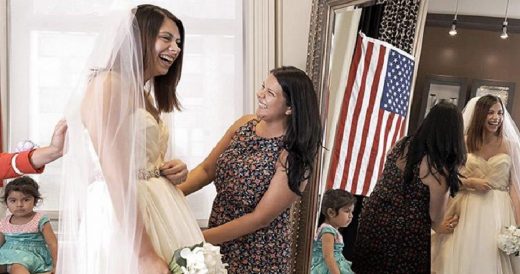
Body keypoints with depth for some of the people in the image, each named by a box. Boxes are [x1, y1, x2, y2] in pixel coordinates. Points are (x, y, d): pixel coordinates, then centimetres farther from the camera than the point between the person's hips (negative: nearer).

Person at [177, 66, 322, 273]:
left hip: (257, 256, -5)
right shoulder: (244, 124, -3)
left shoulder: (293, 157, -21)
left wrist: (199, 239, -22)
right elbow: (206, 169, 1)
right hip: (219, 243, 5)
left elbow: (260, 217, -21)